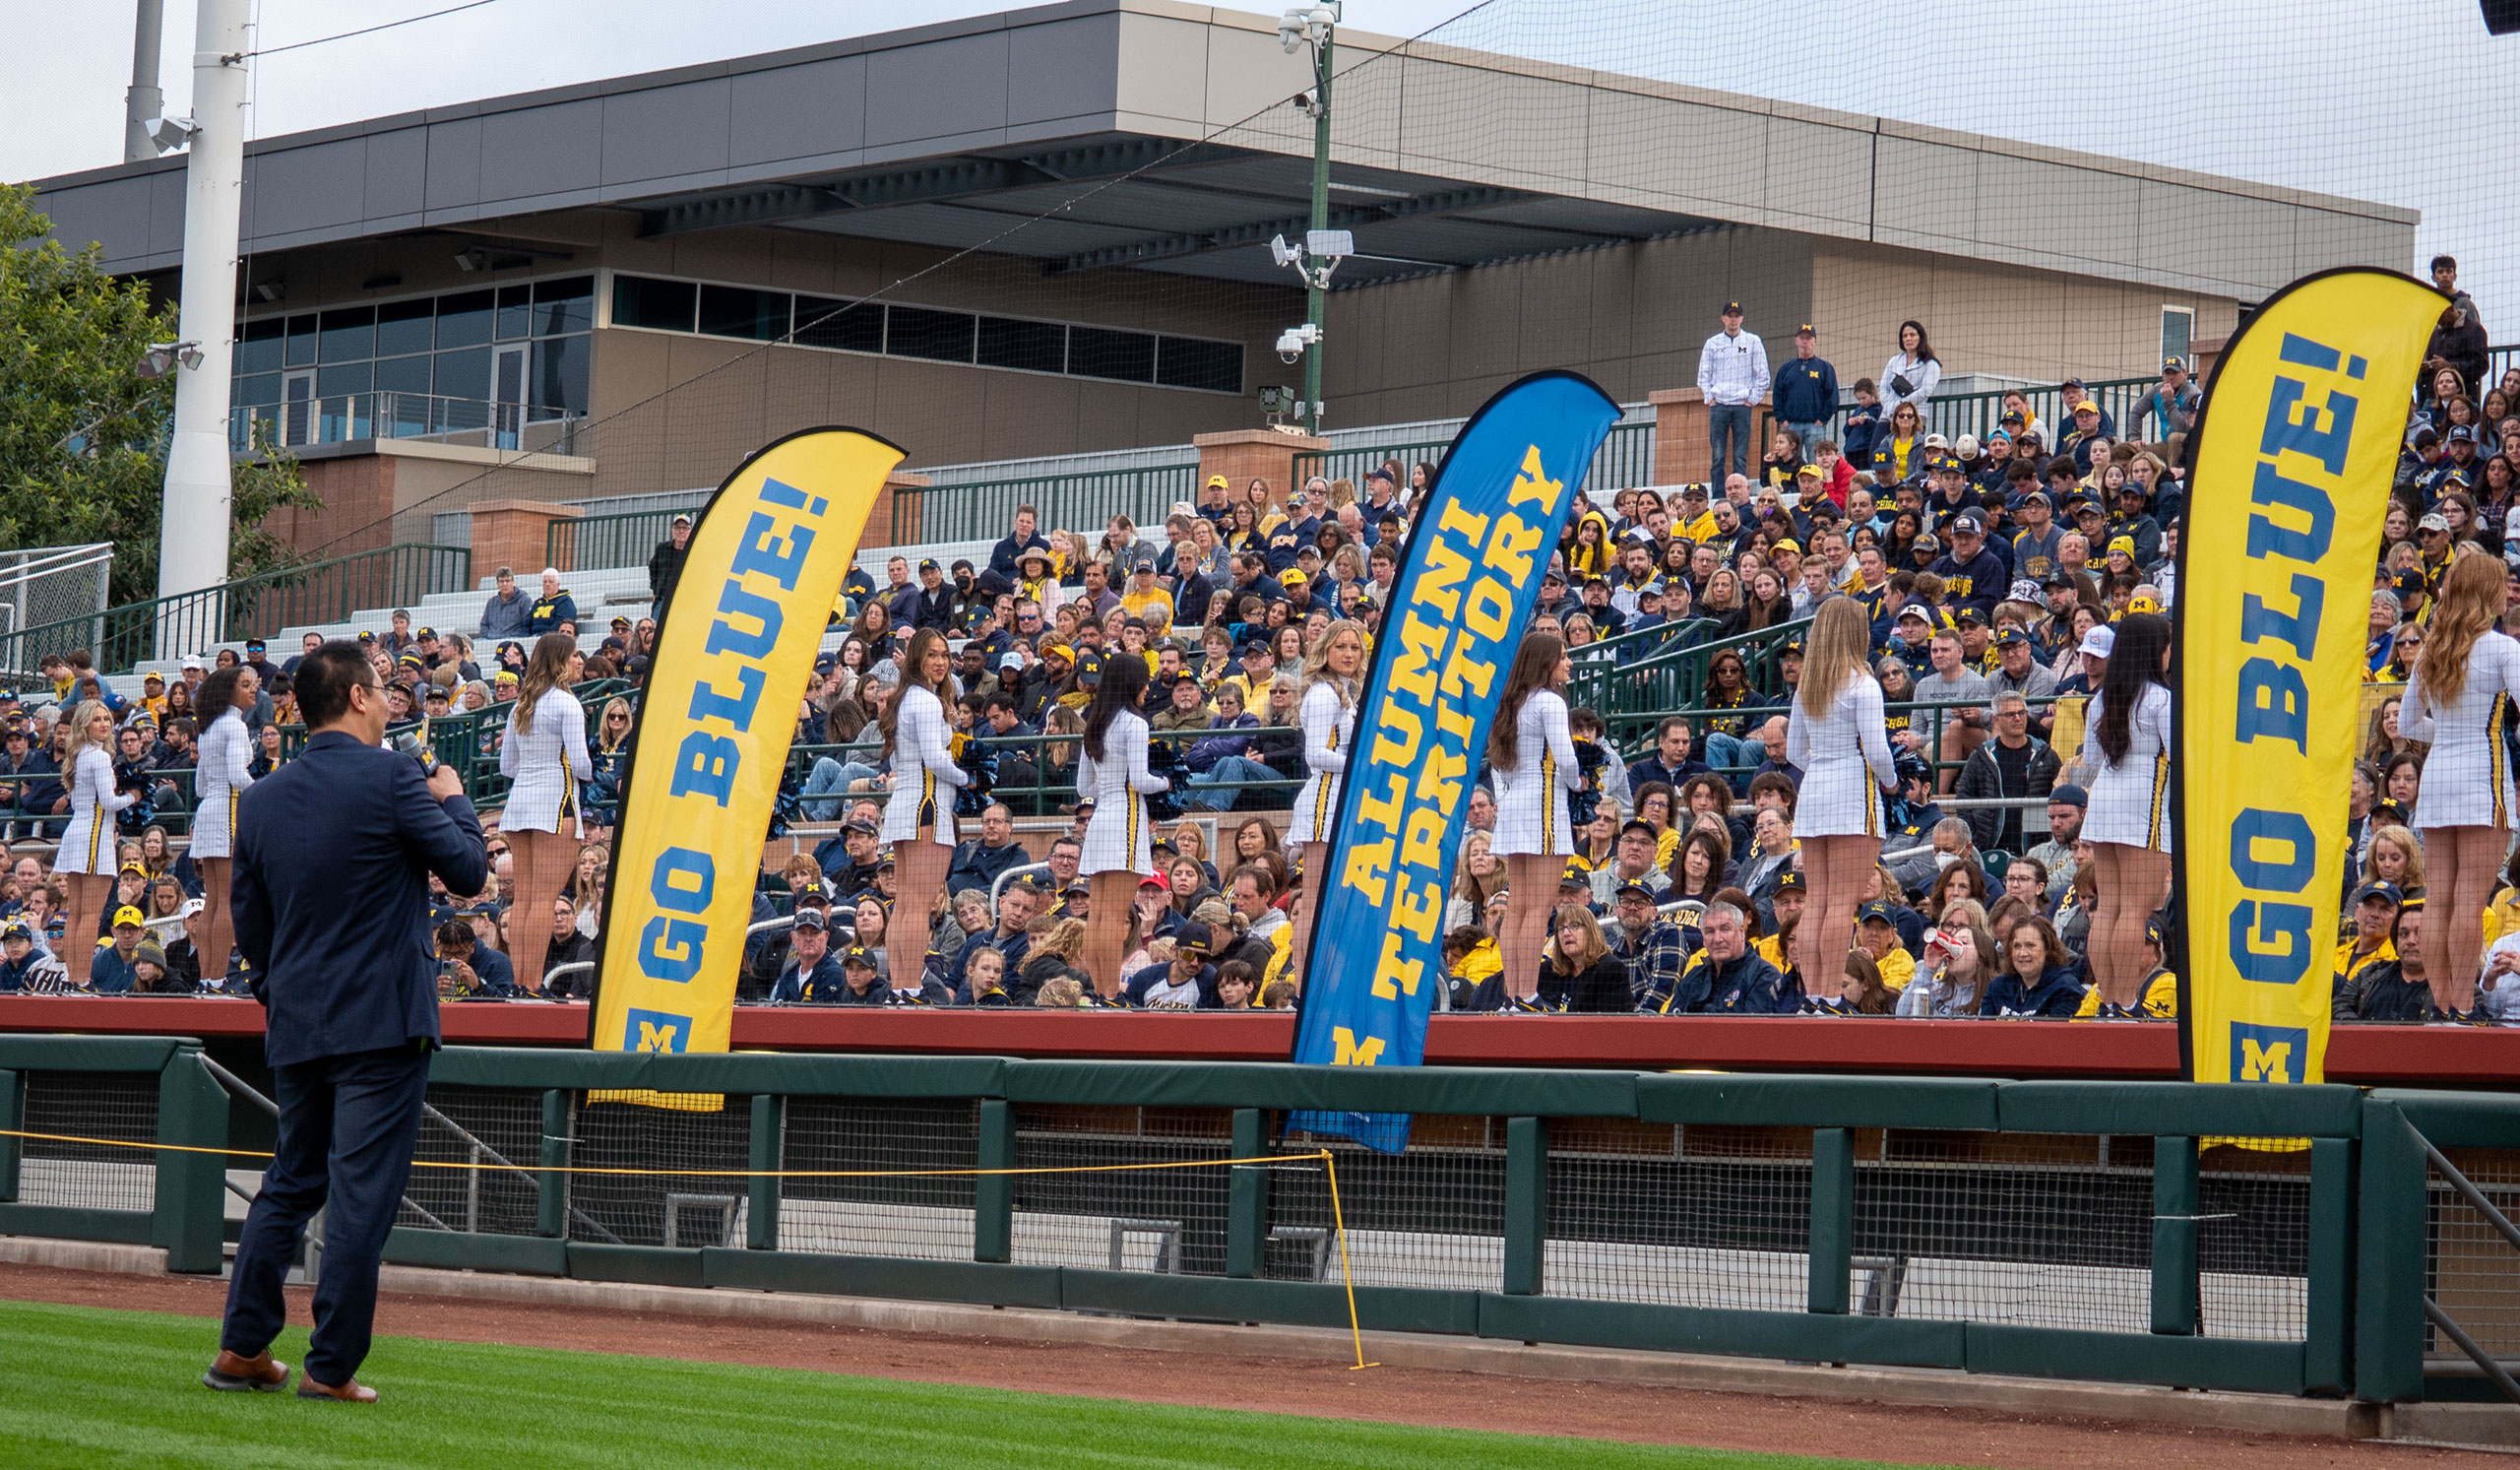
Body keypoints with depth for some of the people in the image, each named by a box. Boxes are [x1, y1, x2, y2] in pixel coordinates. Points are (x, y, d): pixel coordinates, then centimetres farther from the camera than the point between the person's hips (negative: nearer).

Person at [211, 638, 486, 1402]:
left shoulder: (261, 799, 7)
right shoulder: (390, 776, -10)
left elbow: (250, 925, 13)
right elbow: (469, 870, -4)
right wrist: (453, 799, 13)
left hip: (296, 1026, 6)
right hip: (384, 1021, -6)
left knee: (289, 1186, 17)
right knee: (361, 1195, -3)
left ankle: (241, 1350, 16)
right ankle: (331, 1368, -3)